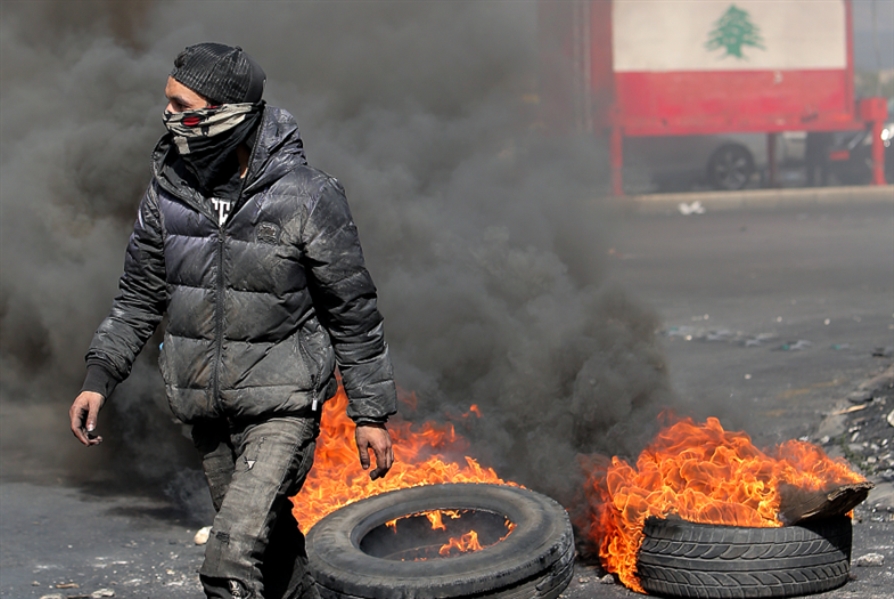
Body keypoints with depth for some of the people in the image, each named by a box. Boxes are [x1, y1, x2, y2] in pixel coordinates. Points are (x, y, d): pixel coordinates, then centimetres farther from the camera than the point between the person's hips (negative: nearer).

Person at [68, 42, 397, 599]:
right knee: (271, 539, 19)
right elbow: (140, 295, 10)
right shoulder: (168, 189, 0)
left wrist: (371, 412, -4)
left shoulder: (308, 198, -14)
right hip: (207, 410, 6)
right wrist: (99, 377, 0)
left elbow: (354, 312, -6)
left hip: (282, 406, -6)